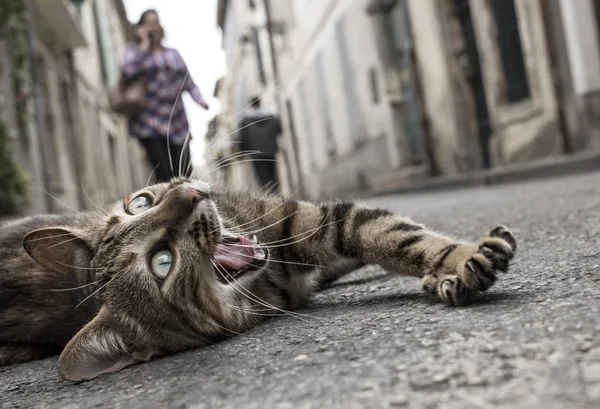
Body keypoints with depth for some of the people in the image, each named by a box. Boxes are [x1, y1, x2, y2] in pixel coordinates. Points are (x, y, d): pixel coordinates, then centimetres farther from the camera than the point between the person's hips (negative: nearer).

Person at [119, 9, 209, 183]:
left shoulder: (173, 53, 19)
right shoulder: (134, 51, 8)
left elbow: (188, 81, 15)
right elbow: (127, 72, -13)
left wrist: (200, 99, -4)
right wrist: (144, 45, -5)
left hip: (177, 124, 4)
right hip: (149, 125, -4)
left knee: (184, 175, -4)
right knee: (163, 174, -17)